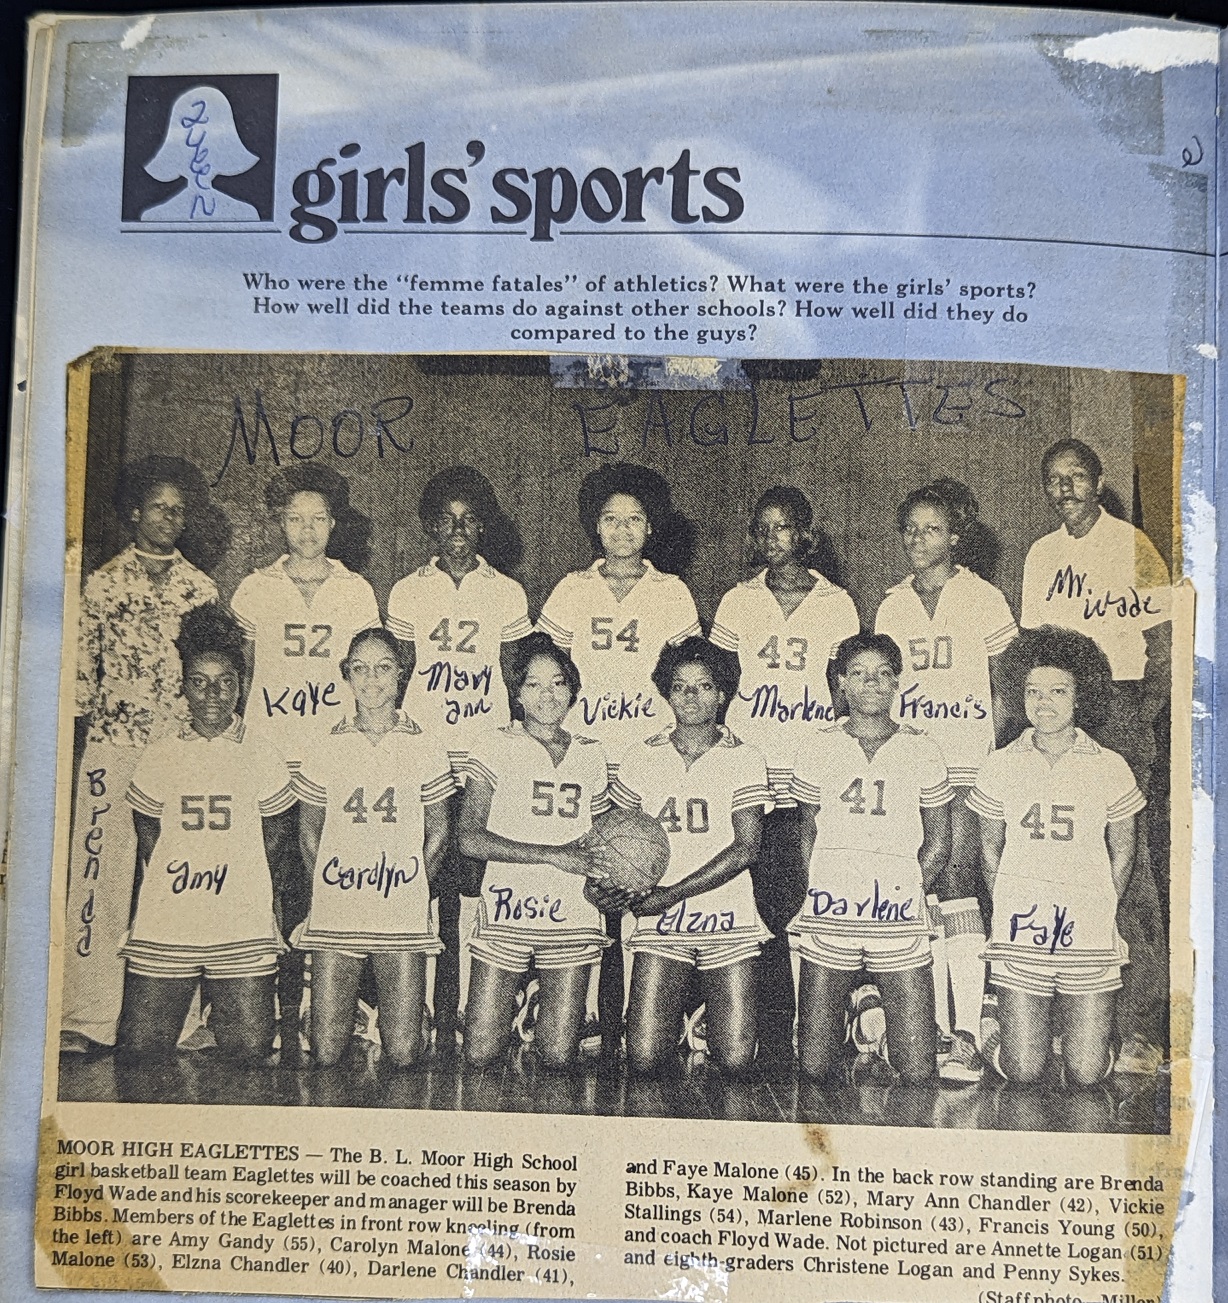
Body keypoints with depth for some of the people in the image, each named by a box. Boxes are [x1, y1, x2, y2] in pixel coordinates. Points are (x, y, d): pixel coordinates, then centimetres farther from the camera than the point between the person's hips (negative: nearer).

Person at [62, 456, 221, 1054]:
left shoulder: (201, 589, 12)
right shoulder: (104, 582, 9)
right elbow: (83, 669, 9)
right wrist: (77, 741, 3)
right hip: (112, 746, -1)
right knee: (99, 870, -6)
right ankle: (88, 1016, -2)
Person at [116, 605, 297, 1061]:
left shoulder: (262, 757, 5)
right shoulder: (159, 756, 6)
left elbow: (275, 838, 11)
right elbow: (147, 835, 14)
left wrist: (242, 893, 2)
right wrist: (175, 888, 4)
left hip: (242, 935, -1)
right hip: (163, 933, 1)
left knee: (250, 1049, -2)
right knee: (140, 1049, -2)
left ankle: (221, 1010, 27)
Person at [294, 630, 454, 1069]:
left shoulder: (426, 750, 4)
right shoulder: (327, 751, 6)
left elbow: (438, 831, 11)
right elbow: (309, 830, 14)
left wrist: (412, 890, 4)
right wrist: (327, 887, 5)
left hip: (404, 918, 0)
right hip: (334, 916, 1)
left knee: (402, 1055, 0)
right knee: (326, 1053, 0)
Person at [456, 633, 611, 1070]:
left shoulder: (591, 754, 12)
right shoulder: (495, 746, 1)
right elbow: (470, 839, -8)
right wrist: (553, 855, -14)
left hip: (572, 917, 2)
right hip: (506, 911, -2)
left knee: (558, 1058, 2)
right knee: (480, 1056, -1)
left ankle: (544, 1003, 32)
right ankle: (508, 1002, 29)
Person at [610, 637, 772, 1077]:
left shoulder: (744, 759, 2)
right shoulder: (641, 759, 8)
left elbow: (745, 848, -5)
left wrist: (672, 893, -13)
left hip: (729, 924, -1)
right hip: (659, 926, 1)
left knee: (735, 1063, -4)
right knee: (643, 1061, -7)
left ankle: (711, 1011, 28)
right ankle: (674, 1010, 25)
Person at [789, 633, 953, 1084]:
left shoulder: (923, 751, 7)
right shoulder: (816, 749, 8)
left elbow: (938, 842, 11)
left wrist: (904, 890, 1)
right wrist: (822, 894, 2)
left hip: (900, 923, 0)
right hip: (829, 919, 0)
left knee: (917, 1073, -1)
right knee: (813, 1068, 0)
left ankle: (876, 1011, 27)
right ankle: (852, 1012, 29)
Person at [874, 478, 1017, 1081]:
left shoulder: (983, 599, 4)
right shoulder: (892, 606, 15)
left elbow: (999, 693, 5)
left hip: (965, 765, -4)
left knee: (955, 883, -13)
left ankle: (967, 1035, -11)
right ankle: (935, 1026, 10)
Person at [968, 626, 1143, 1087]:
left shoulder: (1110, 768, 1)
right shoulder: (999, 767, 2)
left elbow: (1122, 853, 11)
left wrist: (1101, 914, 6)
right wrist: (1007, 911, 6)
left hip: (1089, 937, 0)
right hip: (1019, 933, 0)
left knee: (1085, 1074, -1)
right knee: (1022, 1072, -2)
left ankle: (1068, 1013, 29)